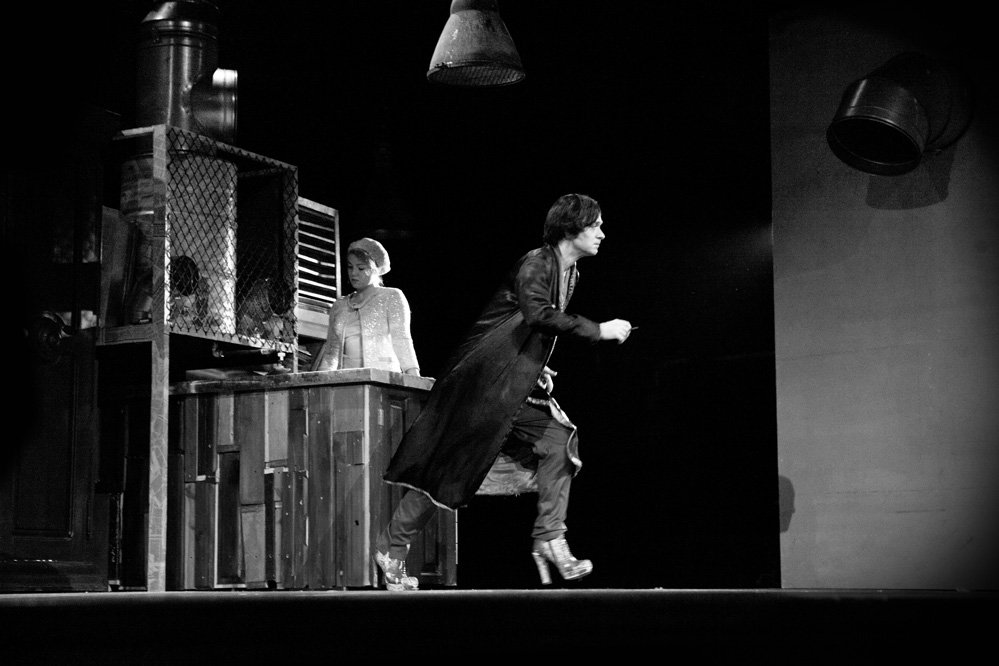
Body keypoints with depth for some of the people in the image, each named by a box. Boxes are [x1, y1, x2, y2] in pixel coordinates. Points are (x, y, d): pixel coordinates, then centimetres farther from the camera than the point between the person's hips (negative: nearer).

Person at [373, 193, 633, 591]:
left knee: (559, 441, -8)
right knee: (452, 462, -4)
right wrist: (597, 331, -30)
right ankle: (392, 547, 7)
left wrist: (539, 368, 11)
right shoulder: (535, 264, -15)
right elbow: (537, 314, -34)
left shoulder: (571, 273, 13)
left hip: (521, 386, 9)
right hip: (486, 380, -9)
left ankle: (549, 539, -7)